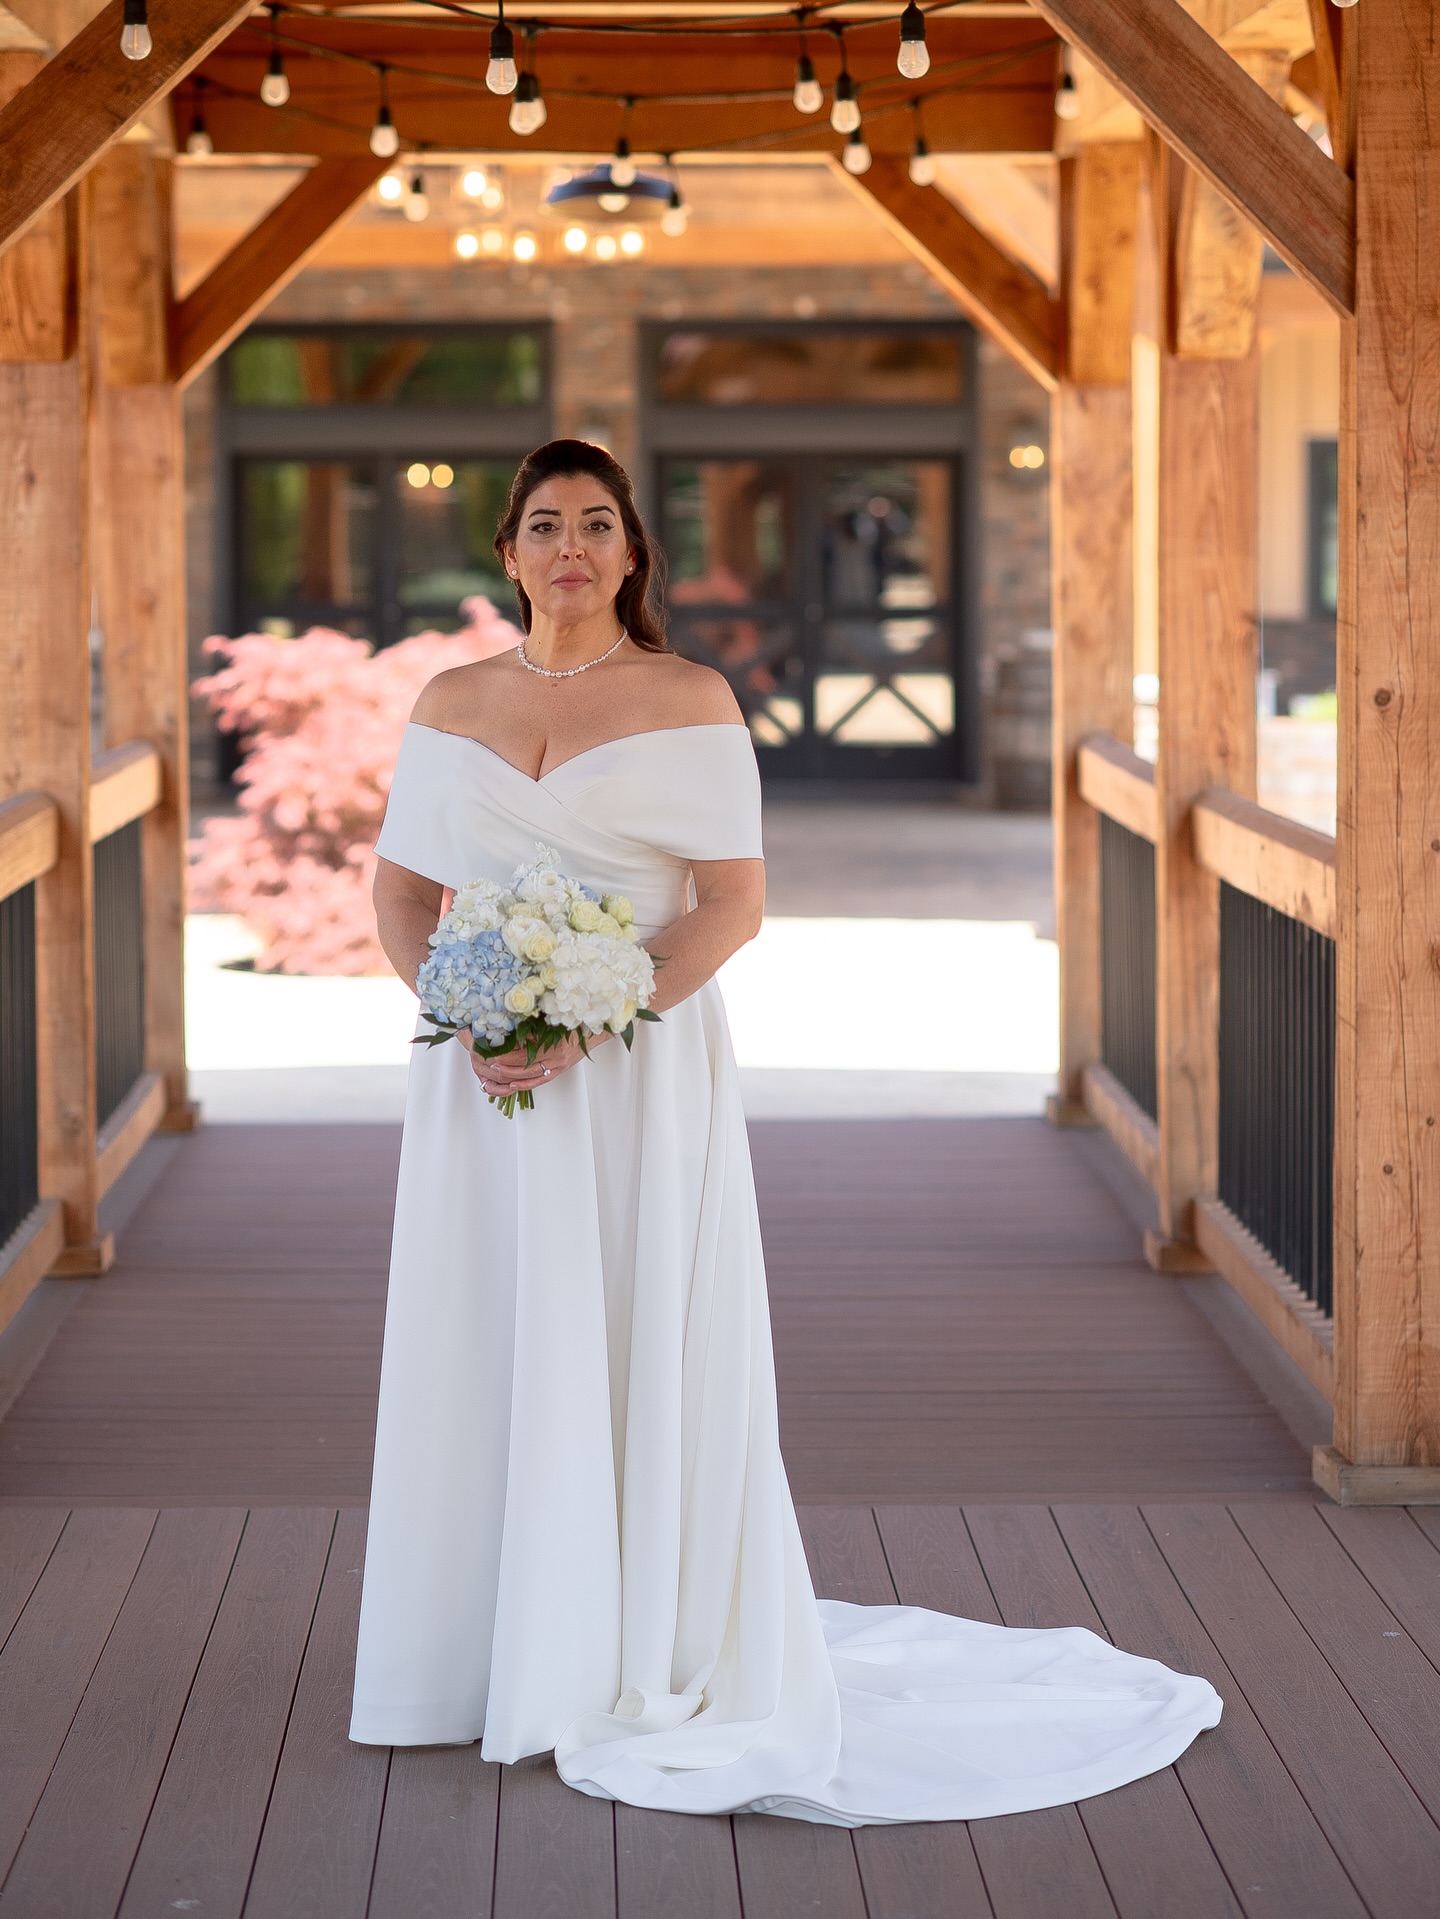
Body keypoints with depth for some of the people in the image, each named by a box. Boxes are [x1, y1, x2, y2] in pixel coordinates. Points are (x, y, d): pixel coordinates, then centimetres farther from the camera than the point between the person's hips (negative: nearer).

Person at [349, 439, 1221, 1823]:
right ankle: (488, 1658, 18)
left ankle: (640, 1668, 11)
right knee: (482, 1360, 6)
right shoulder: (451, 704, 9)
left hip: (644, 1073, -3)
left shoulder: (689, 703, -2)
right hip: (480, 1084, 3)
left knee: (640, 1364, 0)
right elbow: (402, 892, 10)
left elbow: (736, 901, -7)